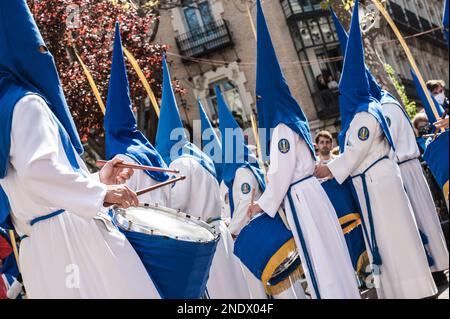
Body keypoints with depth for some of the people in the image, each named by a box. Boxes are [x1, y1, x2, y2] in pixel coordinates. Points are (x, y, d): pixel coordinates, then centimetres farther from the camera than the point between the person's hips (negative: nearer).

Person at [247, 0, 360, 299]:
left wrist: (263, 204, -8)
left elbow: (282, 173, -18)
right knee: (326, 251, 13)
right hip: (309, 191, 9)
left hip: (300, 198, -9)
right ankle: (346, 292, 21)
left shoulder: (282, 128, -16)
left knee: (318, 255, -2)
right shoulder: (293, 119, 13)